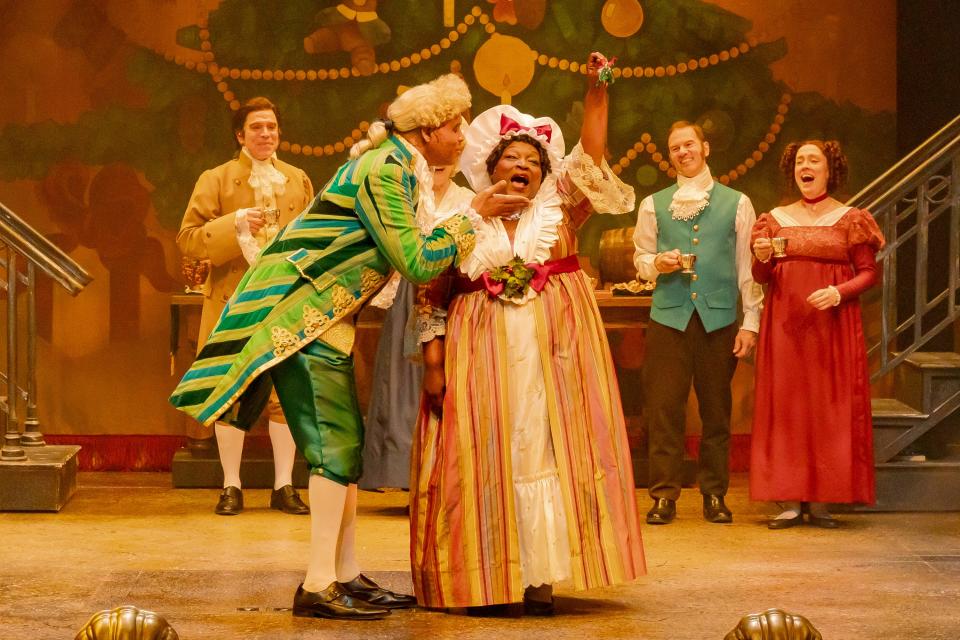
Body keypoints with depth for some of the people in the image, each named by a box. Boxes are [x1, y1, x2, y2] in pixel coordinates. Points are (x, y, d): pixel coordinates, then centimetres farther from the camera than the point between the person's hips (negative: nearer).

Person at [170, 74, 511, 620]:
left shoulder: (402, 169, 12)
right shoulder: (383, 171, -17)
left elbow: (408, 254, 13)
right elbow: (415, 262, -20)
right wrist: (473, 217, -11)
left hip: (324, 318, 10)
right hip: (299, 314, -10)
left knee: (346, 444, 9)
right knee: (335, 445, -11)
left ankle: (347, 575, 13)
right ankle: (318, 585, -9)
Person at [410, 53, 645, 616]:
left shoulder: (560, 210, 8)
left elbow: (591, 153, -3)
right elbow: (435, 298, 7)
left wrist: (598, 90, -14)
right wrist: (433, 361, -1)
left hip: (552, 351, 0)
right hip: (482, 353, 0)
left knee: (543, 450, -4)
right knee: (485, 459, -2)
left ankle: (539, 576, -2)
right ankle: (487, 581, 4)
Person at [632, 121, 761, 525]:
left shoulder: (736, 203, 10)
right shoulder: (654, 205, 12)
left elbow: (747, 266, 8)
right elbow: (640, 259, 16)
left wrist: (751, 321, 1)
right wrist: (657, 264, -8)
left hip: (718, 317, 0)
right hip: (669, 317, 0)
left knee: (716, 410, 4)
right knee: (664, 408, -4)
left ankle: (714, 495, 13)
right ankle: (664, 495, 2)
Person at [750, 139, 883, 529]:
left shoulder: (850, 219, 3)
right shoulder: (776, 219, 11)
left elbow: (870, 273, 0)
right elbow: (760, 278, 13)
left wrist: (839, 293, -17)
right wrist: (762, 258, -8)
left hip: (832, 325, -2)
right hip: (785, 325, 2)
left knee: (830, 407, -4)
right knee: (785, 407, -2)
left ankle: (821, 502, -1)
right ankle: (790, 502, -1)